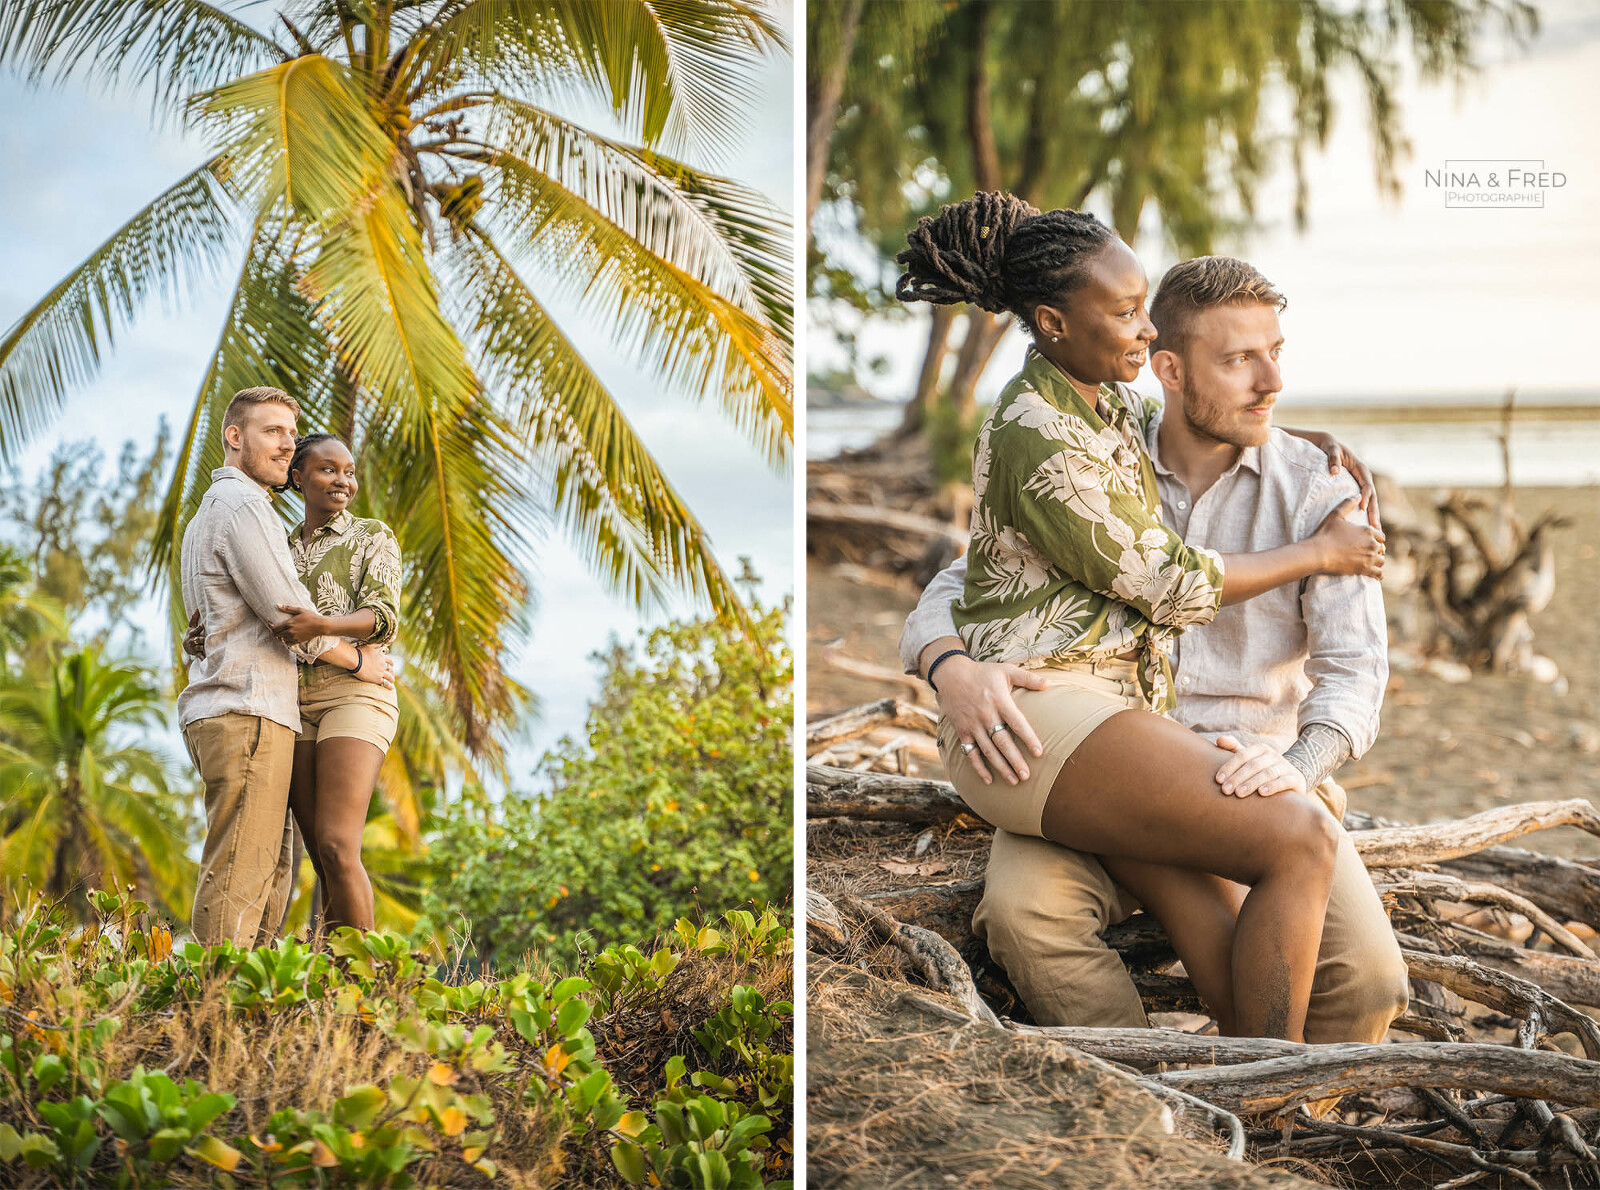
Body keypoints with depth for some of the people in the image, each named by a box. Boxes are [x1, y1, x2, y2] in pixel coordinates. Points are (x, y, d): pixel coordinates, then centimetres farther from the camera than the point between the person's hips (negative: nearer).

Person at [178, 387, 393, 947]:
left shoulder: (209, 514, 26)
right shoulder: (240, 506, -8)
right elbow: (289, 616, -12)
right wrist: (357, 659, 2)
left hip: (221, 710, 10)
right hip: (247, 710, -10)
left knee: (272, 861, 9)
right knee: (239, 871, -13)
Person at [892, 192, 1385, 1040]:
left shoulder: (1105, 404, 15)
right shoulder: (1037, 440, -15)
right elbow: (1173, 587, -11)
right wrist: (1318, 552, 2)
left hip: (1109, 711, 9)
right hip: (1035, 720, -9)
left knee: (1236, 962, -10)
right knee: (1301, 842, -19)